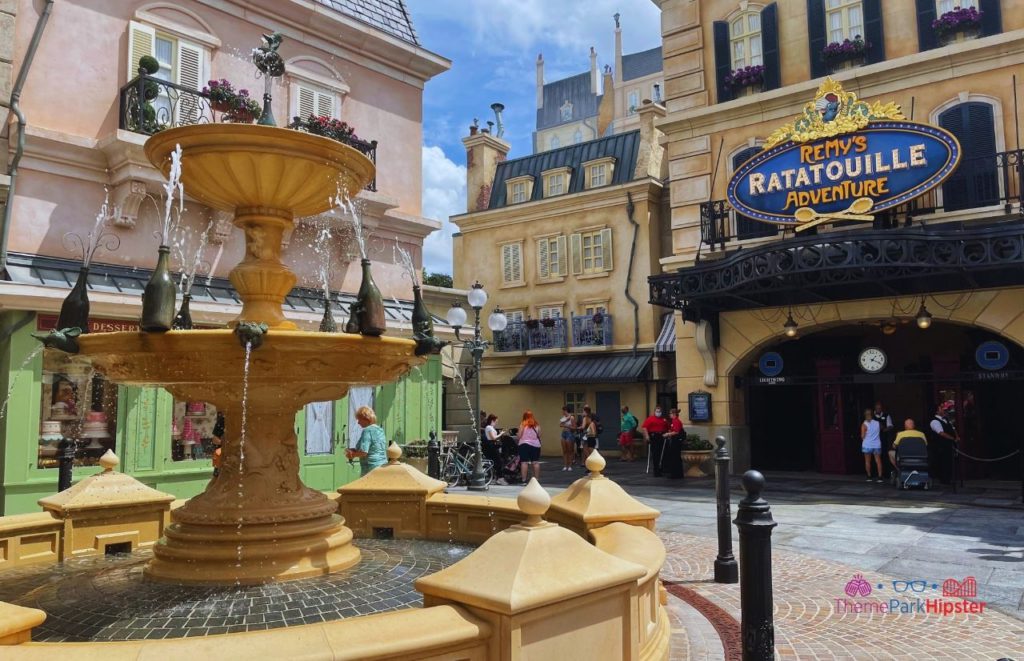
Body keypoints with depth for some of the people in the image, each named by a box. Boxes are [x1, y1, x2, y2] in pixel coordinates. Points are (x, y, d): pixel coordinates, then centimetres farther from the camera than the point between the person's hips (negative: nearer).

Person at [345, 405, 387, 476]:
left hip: (371, 468, -9)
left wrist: (352, 454, 0)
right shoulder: (380, 430, 14)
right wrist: (355, 450, 19)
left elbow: (363, 452, -18)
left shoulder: (367, 431, -11)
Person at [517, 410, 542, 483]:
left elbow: (519, 436, -6)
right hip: (535, 444, 4)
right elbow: (539, 435, 10)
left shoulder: (523, 424, -5)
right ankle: (537, 479, 13)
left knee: (524, 462, -2)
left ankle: (524, 480, -5)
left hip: (524, 444, -3)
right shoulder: (536, 424, 6)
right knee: (535, 462, 9)